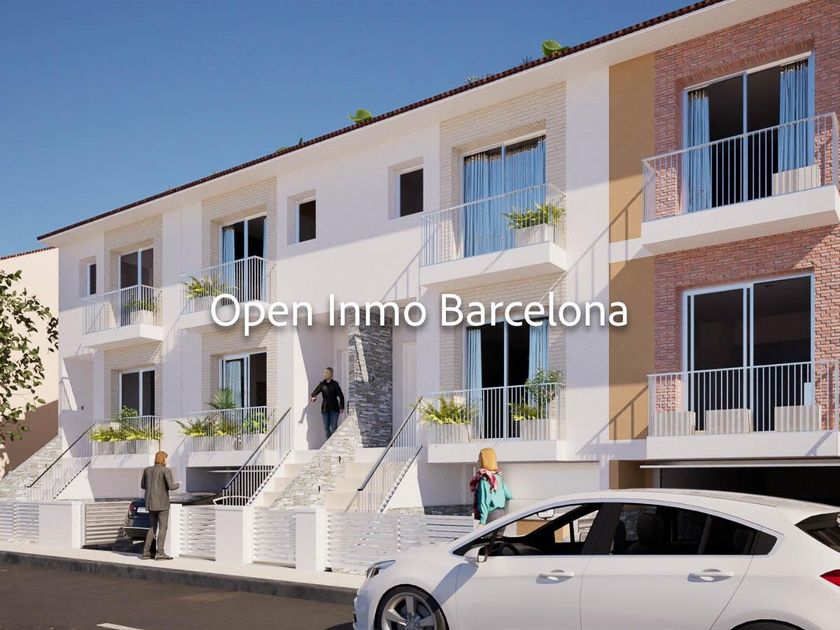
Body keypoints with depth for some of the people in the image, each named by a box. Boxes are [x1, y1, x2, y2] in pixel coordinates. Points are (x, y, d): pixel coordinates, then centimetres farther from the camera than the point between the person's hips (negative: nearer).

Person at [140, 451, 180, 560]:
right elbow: (171, 486, -17)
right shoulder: (166, 470, -10)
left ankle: (146, 552, 8)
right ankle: (159, 553, -8)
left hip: (151, 503, 6)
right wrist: (178, 484, 5)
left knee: (152, 528, 13)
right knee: (163, 527, -3)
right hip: (162, 503, -6)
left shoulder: (147, 470, 7)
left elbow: (143, 485, 15)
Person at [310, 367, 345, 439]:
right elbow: (315, 392, -2)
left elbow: (341, 396, -3)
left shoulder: (335, 384, -3)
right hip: (325, 409, 3)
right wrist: (313, 397, -25)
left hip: (334, 408, -3)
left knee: (334, 427, -5)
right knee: (326, 428, 6)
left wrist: (341, 407, -10)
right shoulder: (322, 384, 4)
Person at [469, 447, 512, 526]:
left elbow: (485, 501, -19)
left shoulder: (484, 479, -15)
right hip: (500, 514, 8)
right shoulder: (497, 476, 9)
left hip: (491, 516, -8)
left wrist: (482, 521, -20)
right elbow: (509, 496, 14)